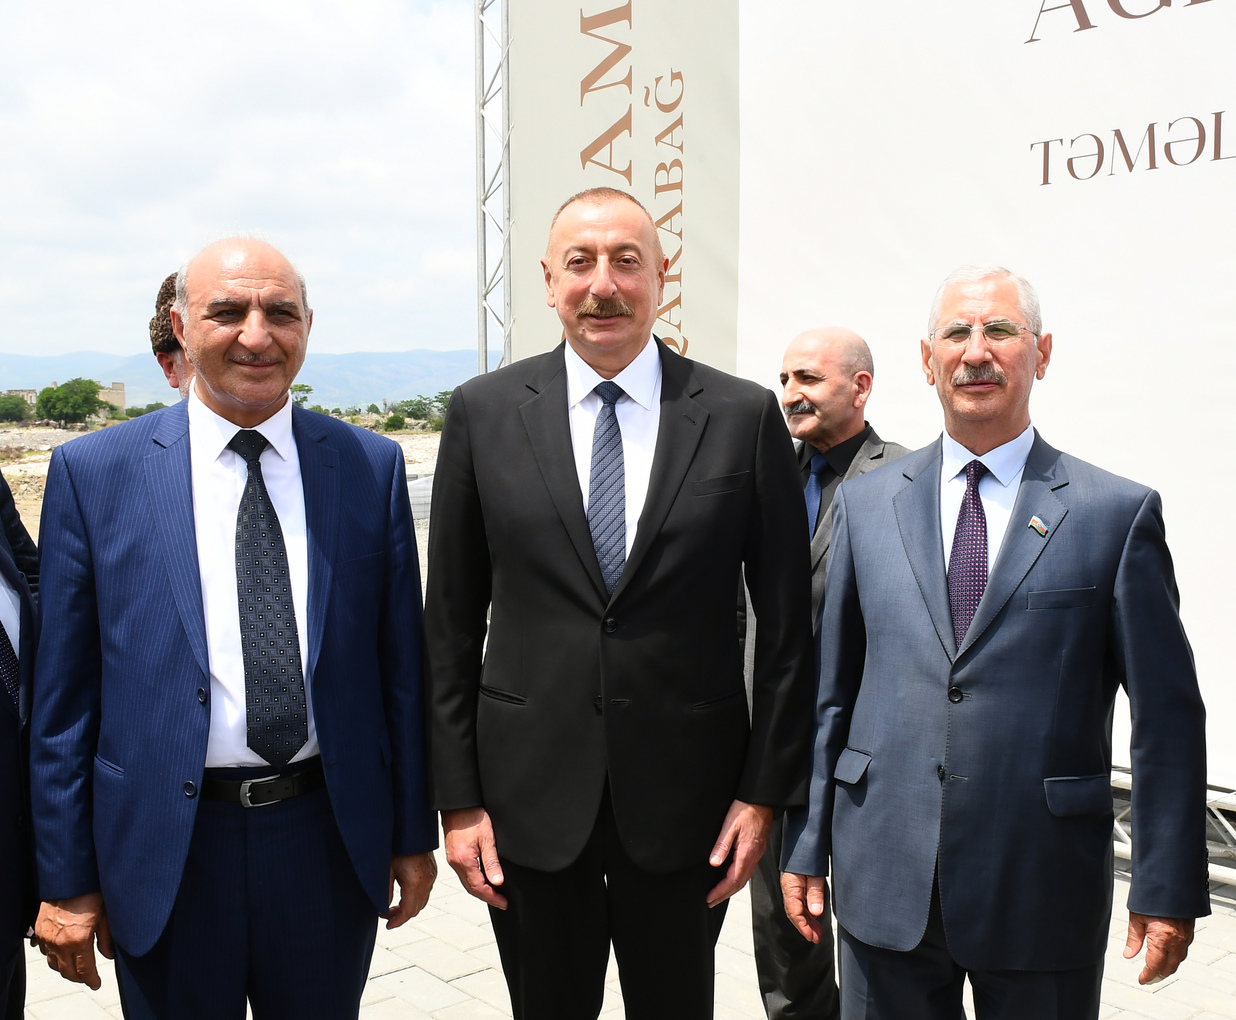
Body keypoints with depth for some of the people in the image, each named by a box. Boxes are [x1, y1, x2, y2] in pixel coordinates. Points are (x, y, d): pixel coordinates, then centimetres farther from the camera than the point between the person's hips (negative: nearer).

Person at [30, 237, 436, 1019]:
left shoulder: (372, 467, 0)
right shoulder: (94, 473, -4)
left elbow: (400, 663, 4)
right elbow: (65, 694, -1)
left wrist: (413, 833, 6)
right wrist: (67, 878, 0)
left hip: (331, 840, 2)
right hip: (165, 856, -1)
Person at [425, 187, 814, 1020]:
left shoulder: (744, 416, -4)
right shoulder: (484, 413, -1)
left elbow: (788, 623, 0)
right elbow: (451, 620, 1)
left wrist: (764, 792, -2)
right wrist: (459, 797, 0)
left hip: (686, 792, 0)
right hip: (531, 795, 1)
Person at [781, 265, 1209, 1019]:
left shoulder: (1119, 513, -2)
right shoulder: (865, 505, 6)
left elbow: (1168, 716, -1)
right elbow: (830, 690, 7)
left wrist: (1169, 889, -3)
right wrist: (807, 846, 7)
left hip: (1044, 889, -2)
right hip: (884, 882, 2)